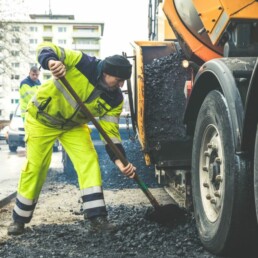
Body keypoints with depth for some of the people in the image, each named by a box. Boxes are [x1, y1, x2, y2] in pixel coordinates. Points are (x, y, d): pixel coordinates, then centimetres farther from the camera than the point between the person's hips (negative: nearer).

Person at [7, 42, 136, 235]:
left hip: (74, 125, 4)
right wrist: (51, 62, -50)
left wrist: (120, 160, -27)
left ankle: (96, 217, -10)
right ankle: (19, 219, 16)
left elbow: (110, 132, -14)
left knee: (89, 160, -13)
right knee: (35, 168, -2)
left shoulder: (115, 99, -15)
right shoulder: (82, 63, -28)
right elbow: (45, 48, -26)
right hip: (42, 118, -4)